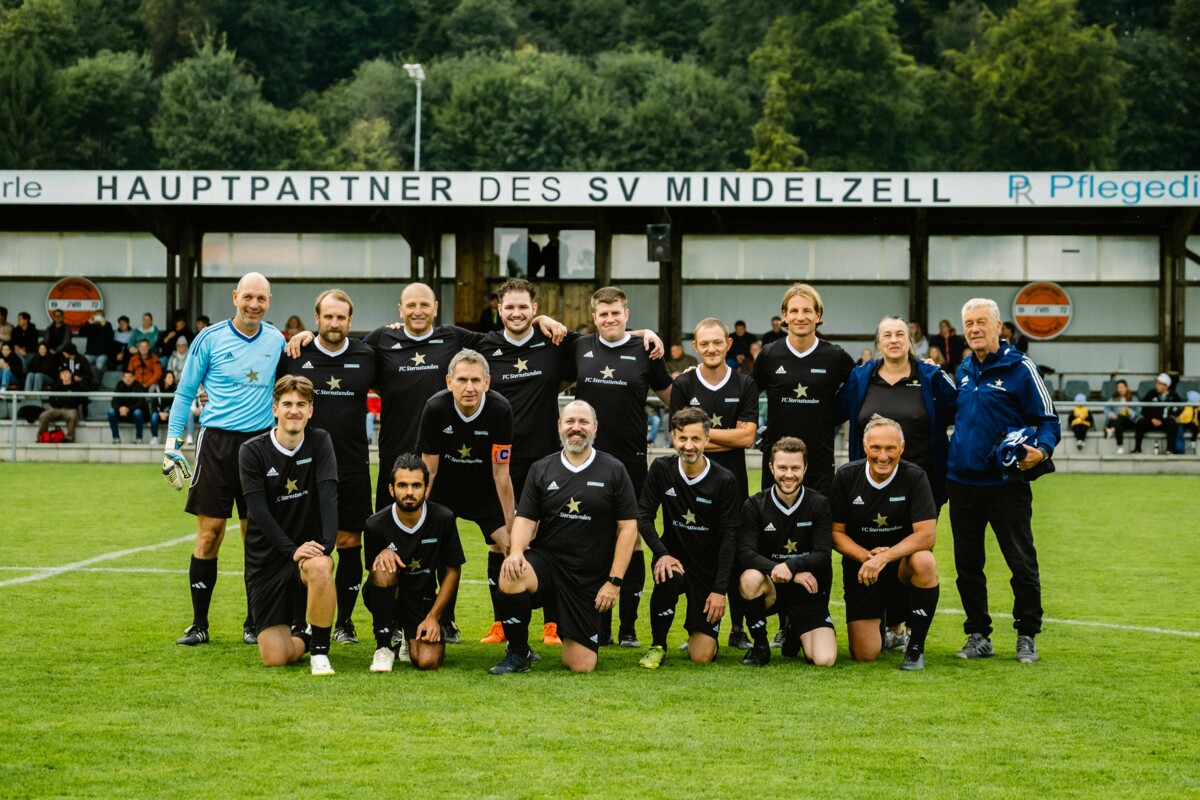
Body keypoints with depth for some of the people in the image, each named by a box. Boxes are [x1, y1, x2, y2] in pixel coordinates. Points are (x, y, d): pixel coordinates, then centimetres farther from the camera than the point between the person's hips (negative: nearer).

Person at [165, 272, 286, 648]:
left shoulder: (276, 341, 7)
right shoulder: (210, 339, -1)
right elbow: (185, 393, 4)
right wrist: (172, 444, -1)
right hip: (217, 443, -2)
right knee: (209, 533, -3)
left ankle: (254, 624, 13)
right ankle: (199, 624, 5)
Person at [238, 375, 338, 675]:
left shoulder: (319, 442, 0)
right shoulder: (252, 451, -5)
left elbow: (328, 496, -12)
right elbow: (259, 510, -12)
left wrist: (326, 544, -28)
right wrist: (292, 549, -23)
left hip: (307, 550, 0)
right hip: (267, 558, 0)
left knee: (320, 567, -39)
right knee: (275, 659, -10)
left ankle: (320, 651, -18)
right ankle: (301, 637, 28)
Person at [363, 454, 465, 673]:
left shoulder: (443, 519, -12)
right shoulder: (376, 525, -15)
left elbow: (453, 571, -2)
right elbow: (373, 572, -1)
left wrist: (433, 617, -8)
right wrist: (383, 555, -26)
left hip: (423, 599, 1)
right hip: (388, 598, -1)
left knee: (428, 662, -22)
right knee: (384, 566, -34)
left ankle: (409, 637, 19)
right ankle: (384, 646, -17)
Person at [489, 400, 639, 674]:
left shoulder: (614, 471, 1)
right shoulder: (542, 469, 7)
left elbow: (628, 528, -1)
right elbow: (525, 518, 2)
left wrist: (614, 581, -8)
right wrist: (516, 551, -21)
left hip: (590, 579, -1)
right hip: (545, 561, 1)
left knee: (581, 666, -7)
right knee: (511, 577, -35)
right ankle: (518, 653, -10)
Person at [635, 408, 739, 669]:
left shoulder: (724, 480, -13)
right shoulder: (661, 469, -5)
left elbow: (728, 537, -12)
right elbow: (644, 515, -5)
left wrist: (720, 590, -16)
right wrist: (662, 554, -23)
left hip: (709, 567, -1)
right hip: (674, 556, 1)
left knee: (701, 656, -11)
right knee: (668, 578, -38)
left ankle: (701, 632, 28)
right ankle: (658, 645, -12)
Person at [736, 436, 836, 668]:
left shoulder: (820, 504, -4)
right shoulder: (754, 506, -5)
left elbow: (823, 555, -11)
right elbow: (745, 553, -18)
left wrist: (791, 566, -32)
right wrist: (788, 574, -29)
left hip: (809, 592, 0)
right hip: (771, 589, 0)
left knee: (825, 659, -20)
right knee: (750, 578, -36)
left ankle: (794, 637, 20)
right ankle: (760, 646, -10)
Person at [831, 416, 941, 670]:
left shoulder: (914, 477, -12)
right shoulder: (846, 477, -6)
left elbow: (927, 534, -19)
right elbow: (836, 532, -2)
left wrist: (883, 557, -30)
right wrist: (866, 555, -20)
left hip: (901, 566, -1)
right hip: (860, 569, 1)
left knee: (924, 561, -38)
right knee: (864, 655, -10)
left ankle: (916, 646, -16)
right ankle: (882, 621, 30)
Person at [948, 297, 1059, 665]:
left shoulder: (1020, 368, -6)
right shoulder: (963, 370, 12)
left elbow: (1048, 420, -6)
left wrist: (1041, 450, -23)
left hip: (1005, 484, -6)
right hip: (962, 482, 6)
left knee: (1022, 563, -1)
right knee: (967, 564, 9)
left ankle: (1026, 637, 10)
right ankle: (978, 635, 19)